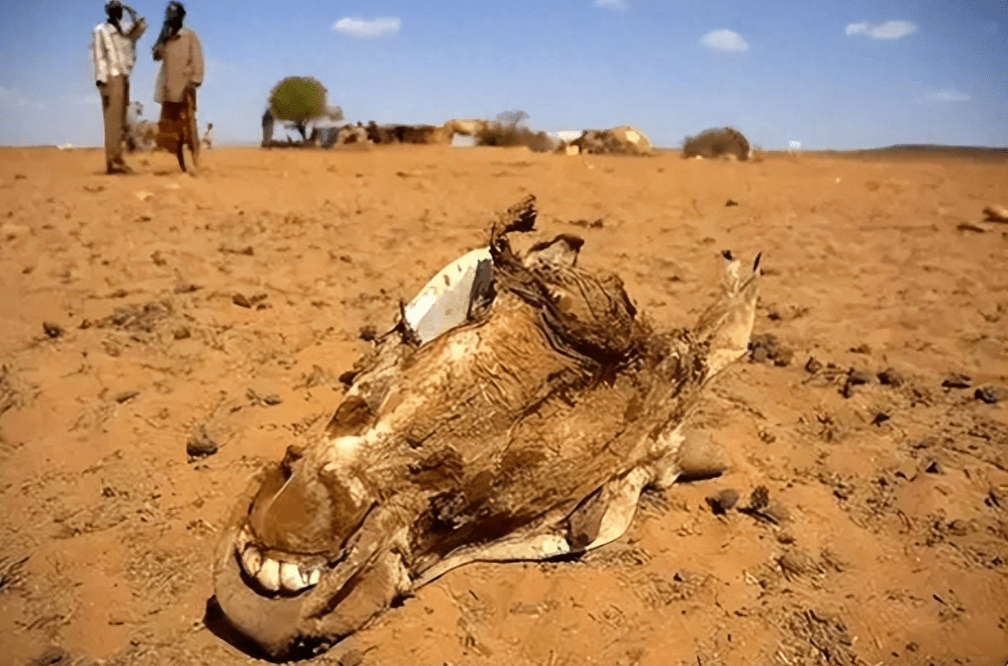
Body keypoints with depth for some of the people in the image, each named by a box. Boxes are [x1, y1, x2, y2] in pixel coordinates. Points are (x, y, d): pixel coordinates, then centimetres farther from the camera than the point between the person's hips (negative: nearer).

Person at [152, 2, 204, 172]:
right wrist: (162, 38, -1)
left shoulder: (190, 36, 1)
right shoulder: (166, 38, 17)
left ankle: (196, 164, -14)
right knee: (170, 128, 4)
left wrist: (194, 80, -16)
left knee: (188, 125, -13)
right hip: (168, 89, 6)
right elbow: (157, 55, 10)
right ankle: (182, 167, 8)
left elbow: (197, 59, -5)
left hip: (184, 88, -6)